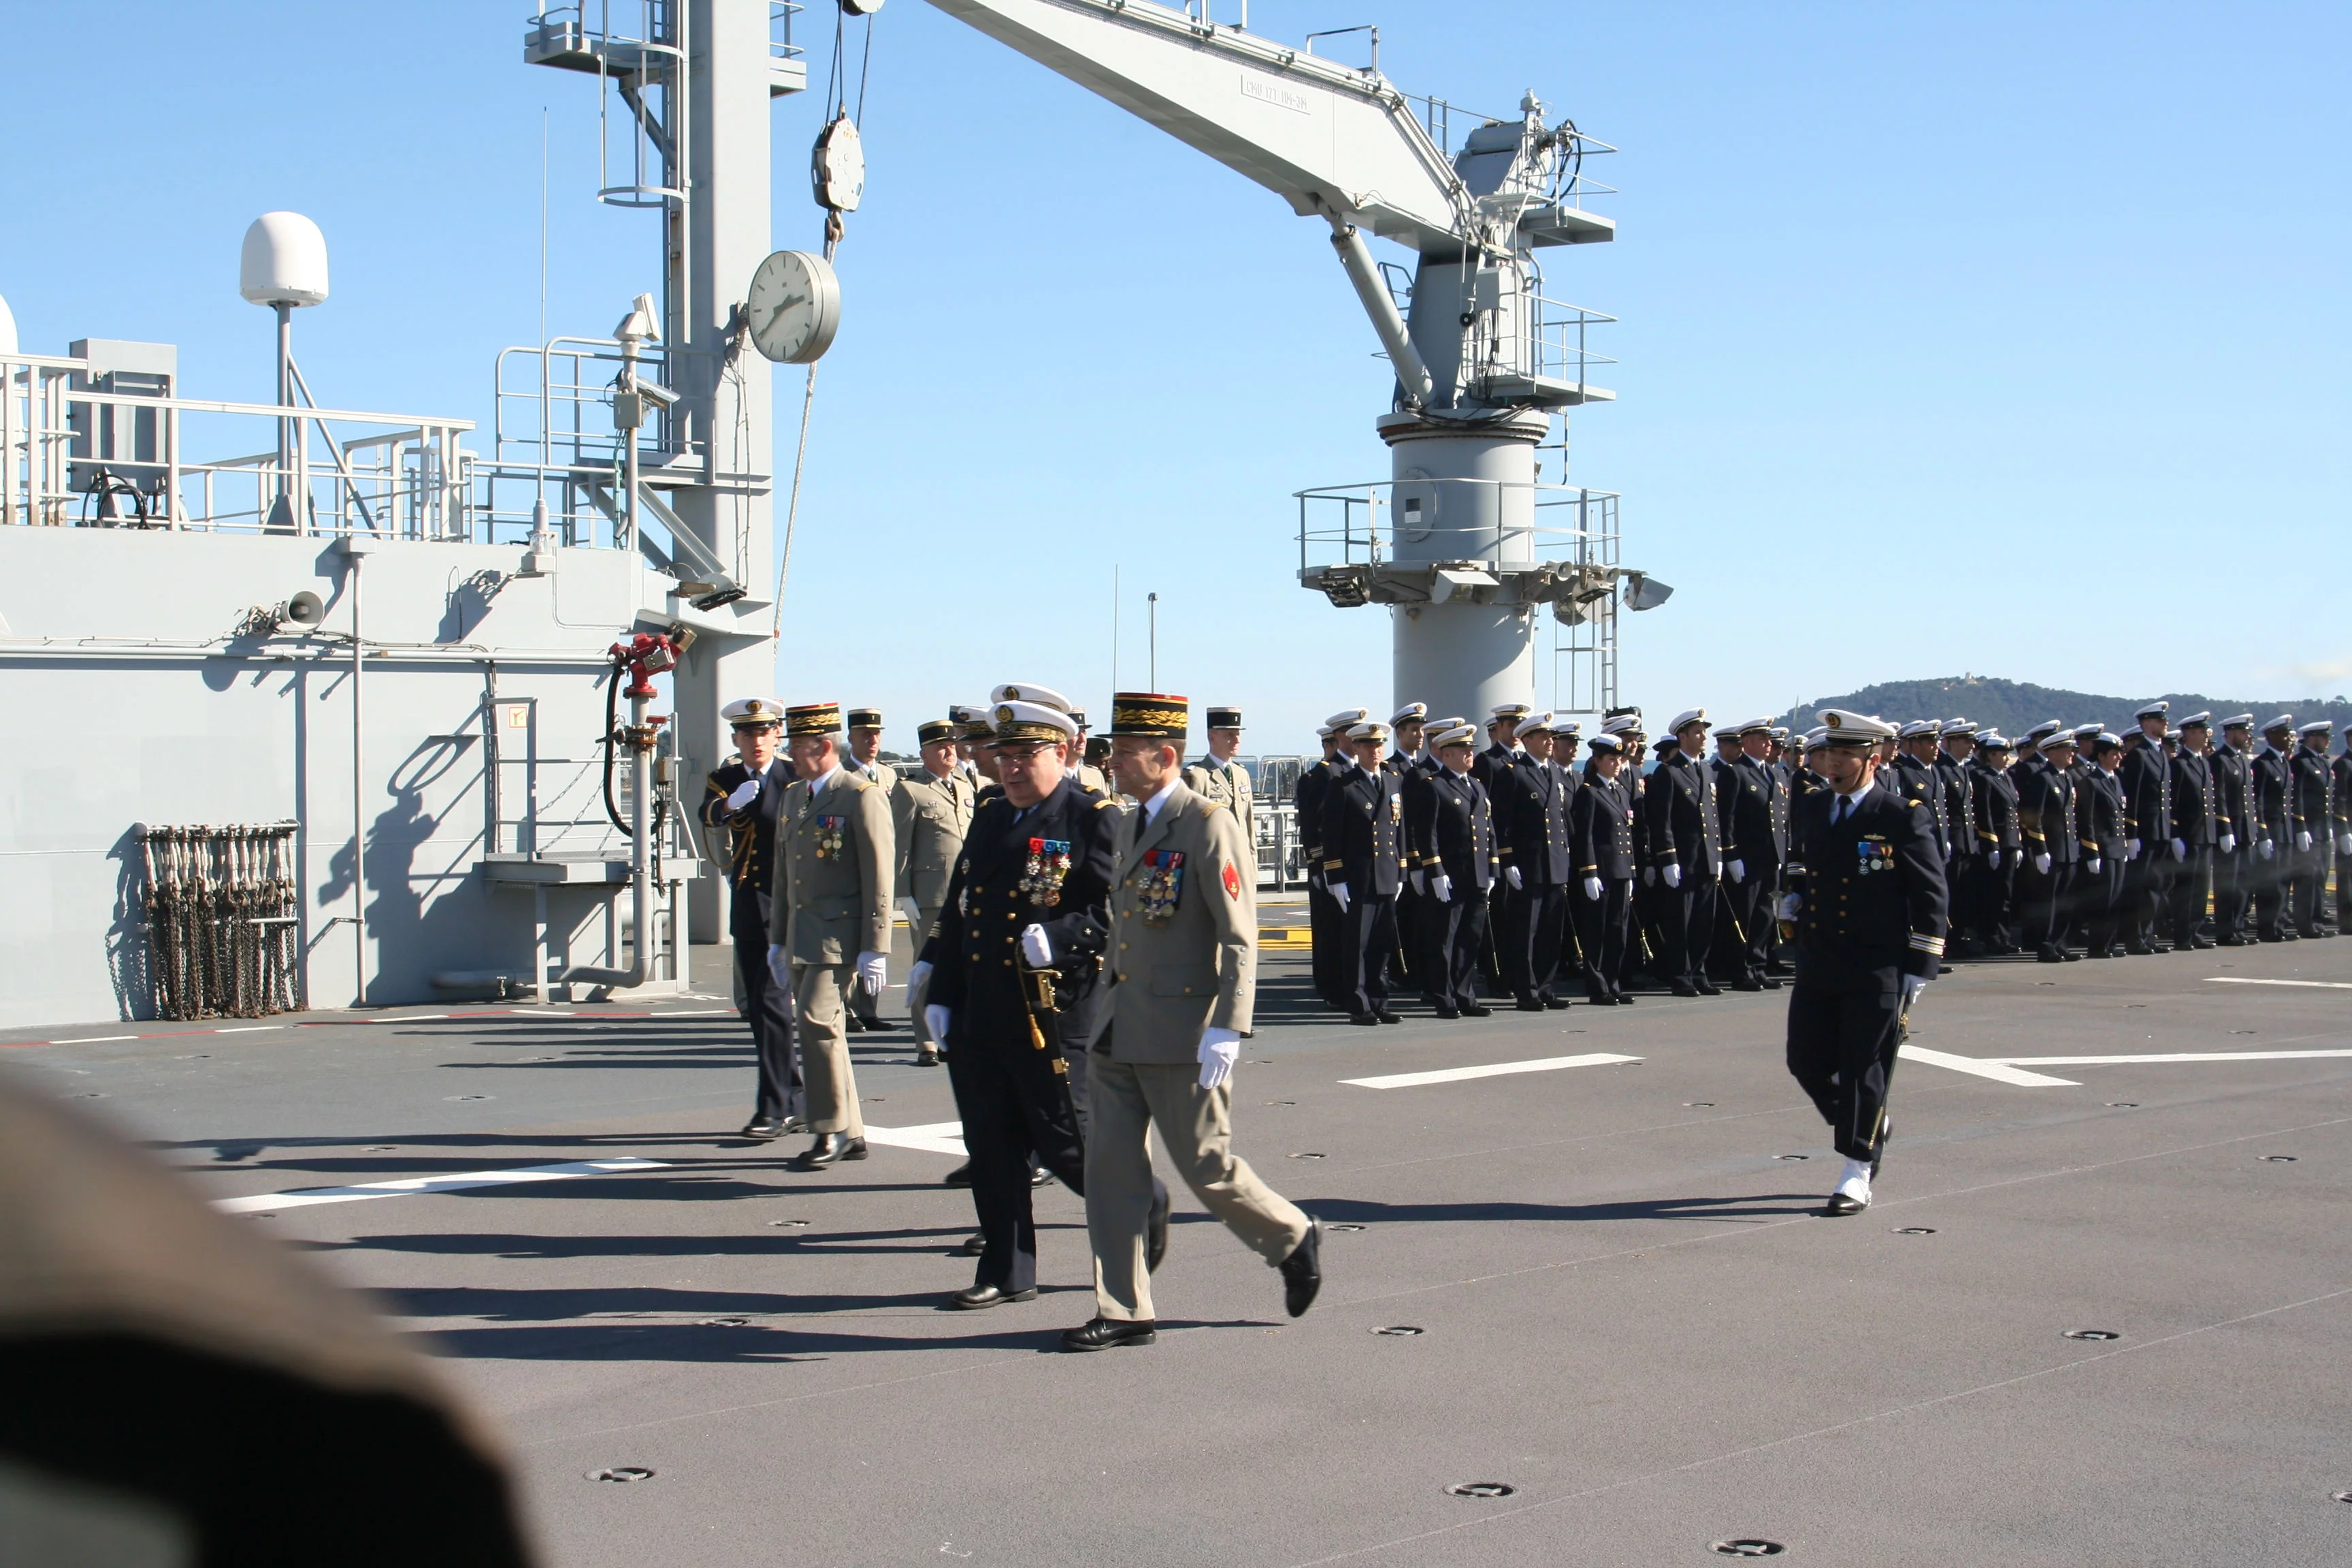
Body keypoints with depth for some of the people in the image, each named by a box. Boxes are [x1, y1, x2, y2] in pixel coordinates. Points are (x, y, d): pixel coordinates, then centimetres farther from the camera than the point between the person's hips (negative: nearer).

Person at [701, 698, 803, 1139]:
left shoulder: (796, 778, -2)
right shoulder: (725, 779, 7)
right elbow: (708, 815, -14)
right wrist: (730, 804, -36)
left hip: (788, 907, -5)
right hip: (746, 910, 5)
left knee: (771, 1002, -13)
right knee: (758, 1009, 9)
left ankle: (774, 1108, -10)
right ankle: (797, 1102, 19)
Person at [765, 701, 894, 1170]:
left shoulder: (862, 798, -10)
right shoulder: (791, 798, 15)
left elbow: (879, 879, -12)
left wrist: (875, 949, -15)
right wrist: (777, 939, 20)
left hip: (839, 933, -8)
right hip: (801, 935, 8)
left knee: (816, 1019, -16)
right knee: (823, 1028, 9)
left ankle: (831, 1131, -7)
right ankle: (851, 1134, 17)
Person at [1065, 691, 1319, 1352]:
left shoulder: (1211, 827, -12)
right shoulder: (1130, 826, 13)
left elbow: (1239, 940, -16)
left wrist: (1226, 1030, -22)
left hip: (1183, 1037, -8)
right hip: (1120, 1034, 8)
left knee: (1208, 1167, 2)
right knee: (1111, 1167, 5)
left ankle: (1294, 1241, 27)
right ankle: (1124, 1312, 11)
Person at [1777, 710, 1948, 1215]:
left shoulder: (1905, 817, -8)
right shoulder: (1811, 809, 9)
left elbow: (1931, 898, -6)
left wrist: (1918, 972, -9)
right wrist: (1792, 898, 9)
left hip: (1876, 970, -6)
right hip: (1817, 965, 6)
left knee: (1864, 1071, -2)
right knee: (1807, 1062, 8)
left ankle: (1857, 1174, 8)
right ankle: (1866, 1128, 33)